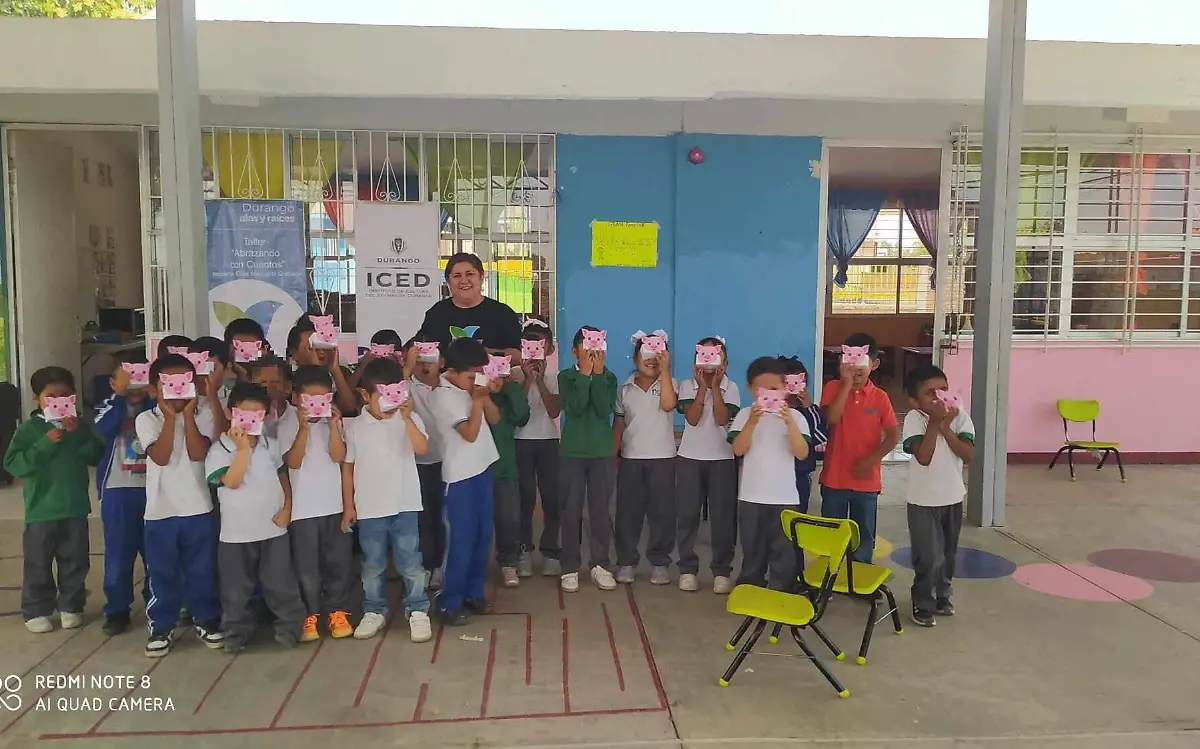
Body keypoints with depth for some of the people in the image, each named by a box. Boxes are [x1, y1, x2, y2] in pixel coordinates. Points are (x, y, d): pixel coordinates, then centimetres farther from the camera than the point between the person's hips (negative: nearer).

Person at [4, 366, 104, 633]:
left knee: (75, 562, 11)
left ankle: (70, 607, 24)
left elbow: (96, 456, -3)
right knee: (38, 564, 6)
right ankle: (36, 611, 18)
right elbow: (14, 464, -14)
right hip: (41, 510, -3)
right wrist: (45, 444, -22)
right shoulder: (29, 428, -6)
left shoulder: (79, 426, 5)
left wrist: (79, 436, -17)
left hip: (75, 508, 3)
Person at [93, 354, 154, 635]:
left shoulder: (154, 406, 6)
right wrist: (121, 393, -20)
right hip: (118, 491, -1)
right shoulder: (109, 407, 3)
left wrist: (147, 393, -17)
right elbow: (103, 429, -19)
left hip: (152, 489, 1)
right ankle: (117, 610, 15)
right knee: (118, 554, 3)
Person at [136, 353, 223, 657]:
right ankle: (162, 626, 22)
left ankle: (206, 620, 26)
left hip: (198, 508, 0)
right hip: (160, 510, 0)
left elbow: (197, 454, -15)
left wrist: (188, 415, -16)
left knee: (202, 571, 11)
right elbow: (161, 457, -16)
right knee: (162, 574, 9)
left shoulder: (203, 416, -1)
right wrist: (170, 417, -16)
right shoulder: (146, 419, -2)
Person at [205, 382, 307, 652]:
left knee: (281, 583, 9)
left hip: (273, 529, 2)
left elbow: (284, 478, 11)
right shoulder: (219, 450, -8)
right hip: (236, 532, -2)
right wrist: (242, 447, -23)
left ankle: (289, 624, 21)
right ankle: (238, 628, 25)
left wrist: (287, 508, -1)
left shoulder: (271, 445, 4)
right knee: (237, 587, 10)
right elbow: (232, 481, -21)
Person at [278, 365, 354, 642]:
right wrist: (303, 428, -22)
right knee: (306, 565, 4)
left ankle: (337, 610, 20)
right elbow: (293, 462, -14)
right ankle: (310, 614, 17)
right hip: (302, 507, -2)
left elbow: (338, 456, -7)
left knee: (339, 560, 8)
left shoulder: (333, 418, 1)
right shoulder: (287, 423, -5)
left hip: (335, 503, 2)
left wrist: (333, 426, -18)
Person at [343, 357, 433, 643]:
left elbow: (422, 448, -19)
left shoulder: (409, 419, -3)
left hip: (405, 506, -1)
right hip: (369, 509, 1)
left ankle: (418, 611, 17)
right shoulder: (354, 427, 0)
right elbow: (347, 467, 6)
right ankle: (374, 611, 28)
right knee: (372, 565, 13)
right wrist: (348, 505, 5)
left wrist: (407, 418, -28)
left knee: (410, 562, 4)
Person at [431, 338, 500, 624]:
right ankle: (450, 602, 7)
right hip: (460, 475, -7)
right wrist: (477, 400, -13)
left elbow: (495, 416, 10)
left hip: (483, 468, 7)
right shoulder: (444, 396, -15)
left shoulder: (470, 387, 6)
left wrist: (485, 395, -4)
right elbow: (470, 433, -18)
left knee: (483, 536, 13)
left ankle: (473, 592, 26)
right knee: (461, 540, -3)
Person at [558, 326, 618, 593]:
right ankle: (570, 567, 11)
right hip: (572, 452, -1)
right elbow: (575, 408, -15)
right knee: (571, 510, 2)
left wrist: (597, 374, -12)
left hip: (602, 452, 1)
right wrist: (585, 374, -14)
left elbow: (604, 410, -13)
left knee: (600, 509, 5)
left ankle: (600, 565, 15)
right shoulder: (566, 376, 0)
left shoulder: (609, 378, 4)